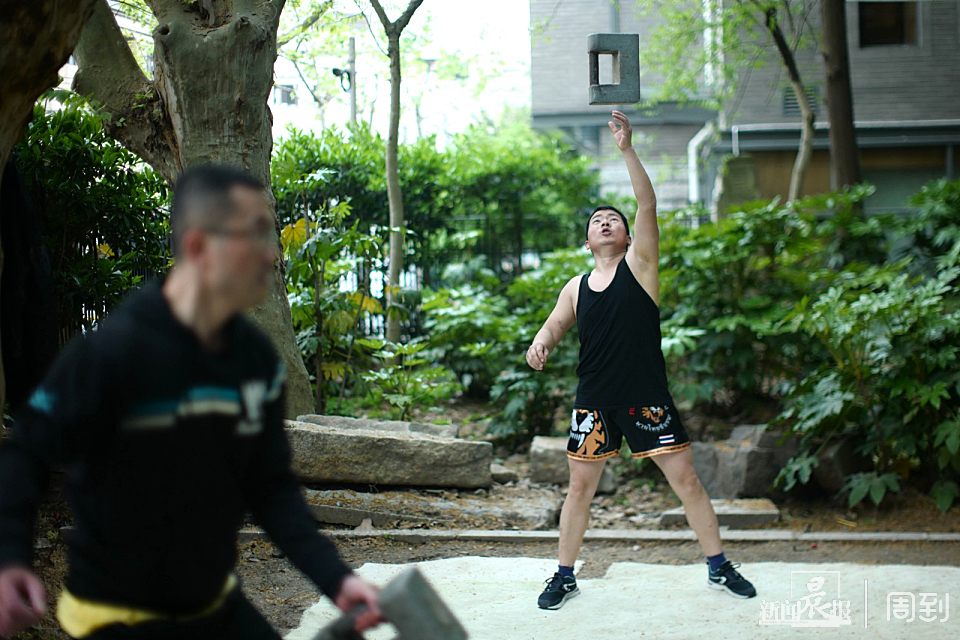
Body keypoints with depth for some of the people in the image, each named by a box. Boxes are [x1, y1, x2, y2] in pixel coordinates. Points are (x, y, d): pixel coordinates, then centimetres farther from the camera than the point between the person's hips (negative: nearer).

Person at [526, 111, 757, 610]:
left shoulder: (639, 265, 0)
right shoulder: (576, 287, 10)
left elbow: (648, 205, -10)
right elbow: (555, 325, 8)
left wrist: (626, 150, -18)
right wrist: (540, 344, -18)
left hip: (646, 396, -3)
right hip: (594, 400, 3)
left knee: (685, 478, 1)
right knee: (580, 486, 7)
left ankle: (719, 567, 14)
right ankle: (564, 576, 19)